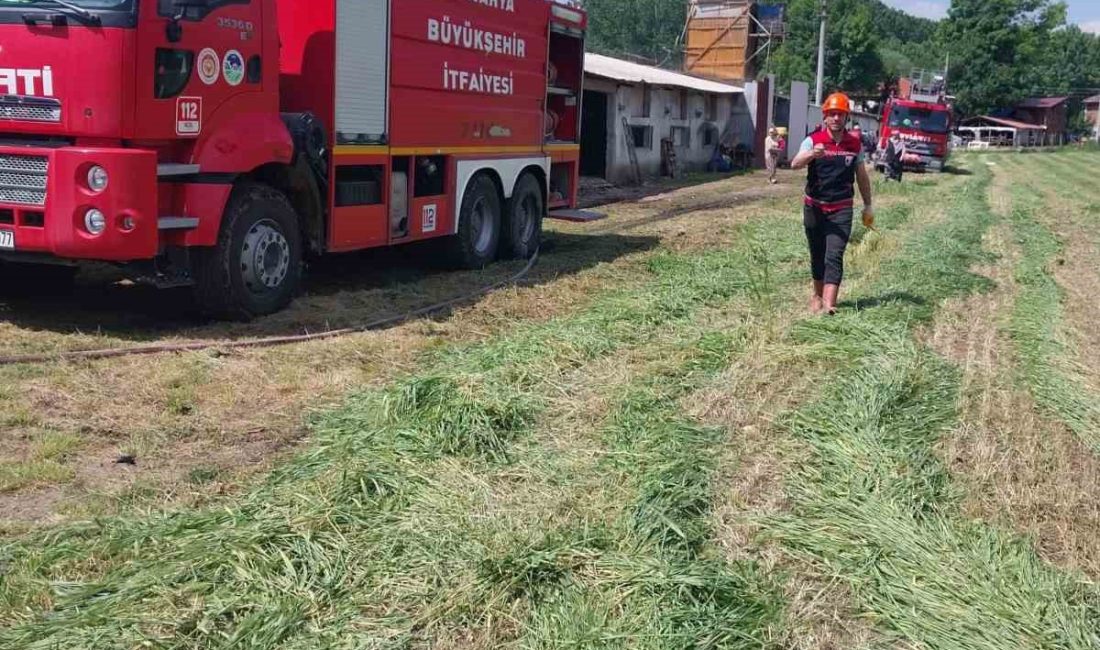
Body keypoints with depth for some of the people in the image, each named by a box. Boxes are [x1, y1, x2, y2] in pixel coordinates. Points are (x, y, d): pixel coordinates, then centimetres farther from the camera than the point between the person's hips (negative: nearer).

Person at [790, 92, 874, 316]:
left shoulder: (855, 144, 2)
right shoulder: (813, 141, -5)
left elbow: (862, 176, 13)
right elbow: (795, 165, -23)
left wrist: (868, 205, 17)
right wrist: (812, 154, -43)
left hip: (841, 209, 0)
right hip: (814, 207, 0)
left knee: (834, 256, -12)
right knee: (817, 255, 13)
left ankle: (829, 304, -21)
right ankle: (817, 294, 34)